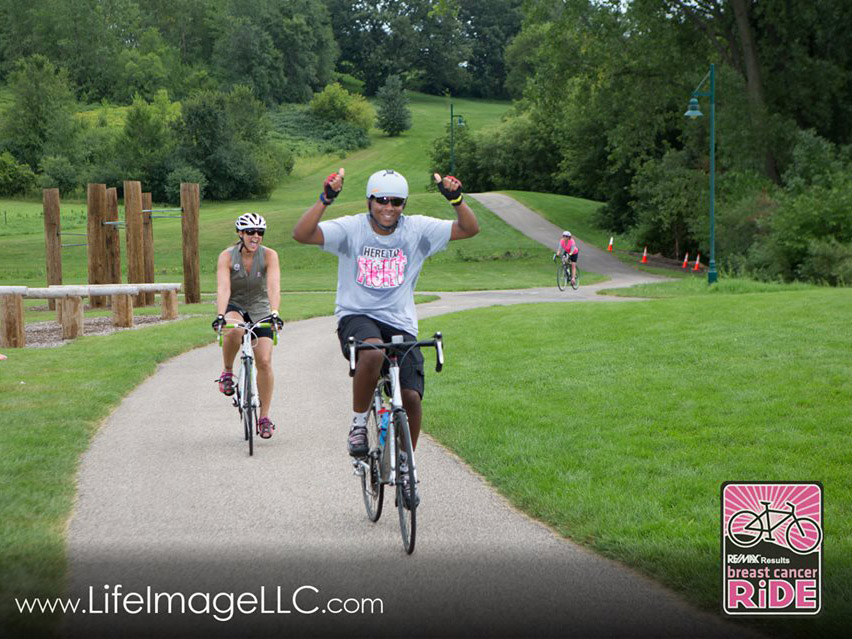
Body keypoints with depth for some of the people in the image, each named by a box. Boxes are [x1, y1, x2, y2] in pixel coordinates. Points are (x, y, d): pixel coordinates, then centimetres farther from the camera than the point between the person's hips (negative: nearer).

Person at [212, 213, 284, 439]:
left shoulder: (269, 255, -15)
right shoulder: (227, 256, -16)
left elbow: (274, 286, -28)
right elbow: (223, 288, -29)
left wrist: (274, 313, -44)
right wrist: (220, 316, -45)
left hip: (260, 309, 1)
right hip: (234, 306, -1)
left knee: (264, 361, -11)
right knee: (234, 329, -38)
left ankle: (264, 417, 2)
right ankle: (227, 372, -11)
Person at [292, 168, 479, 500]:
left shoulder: (417, 230, 1)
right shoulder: (351, 229, -6)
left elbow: (469, 229, -3)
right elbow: (302, 234, -19)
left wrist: (457, 199, -21)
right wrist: (325, 200, -32)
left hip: (400, 324, 3)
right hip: (356, 317, -3)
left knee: (411, 397, -11)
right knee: (373, 352, -38)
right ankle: (358, 424, -14)